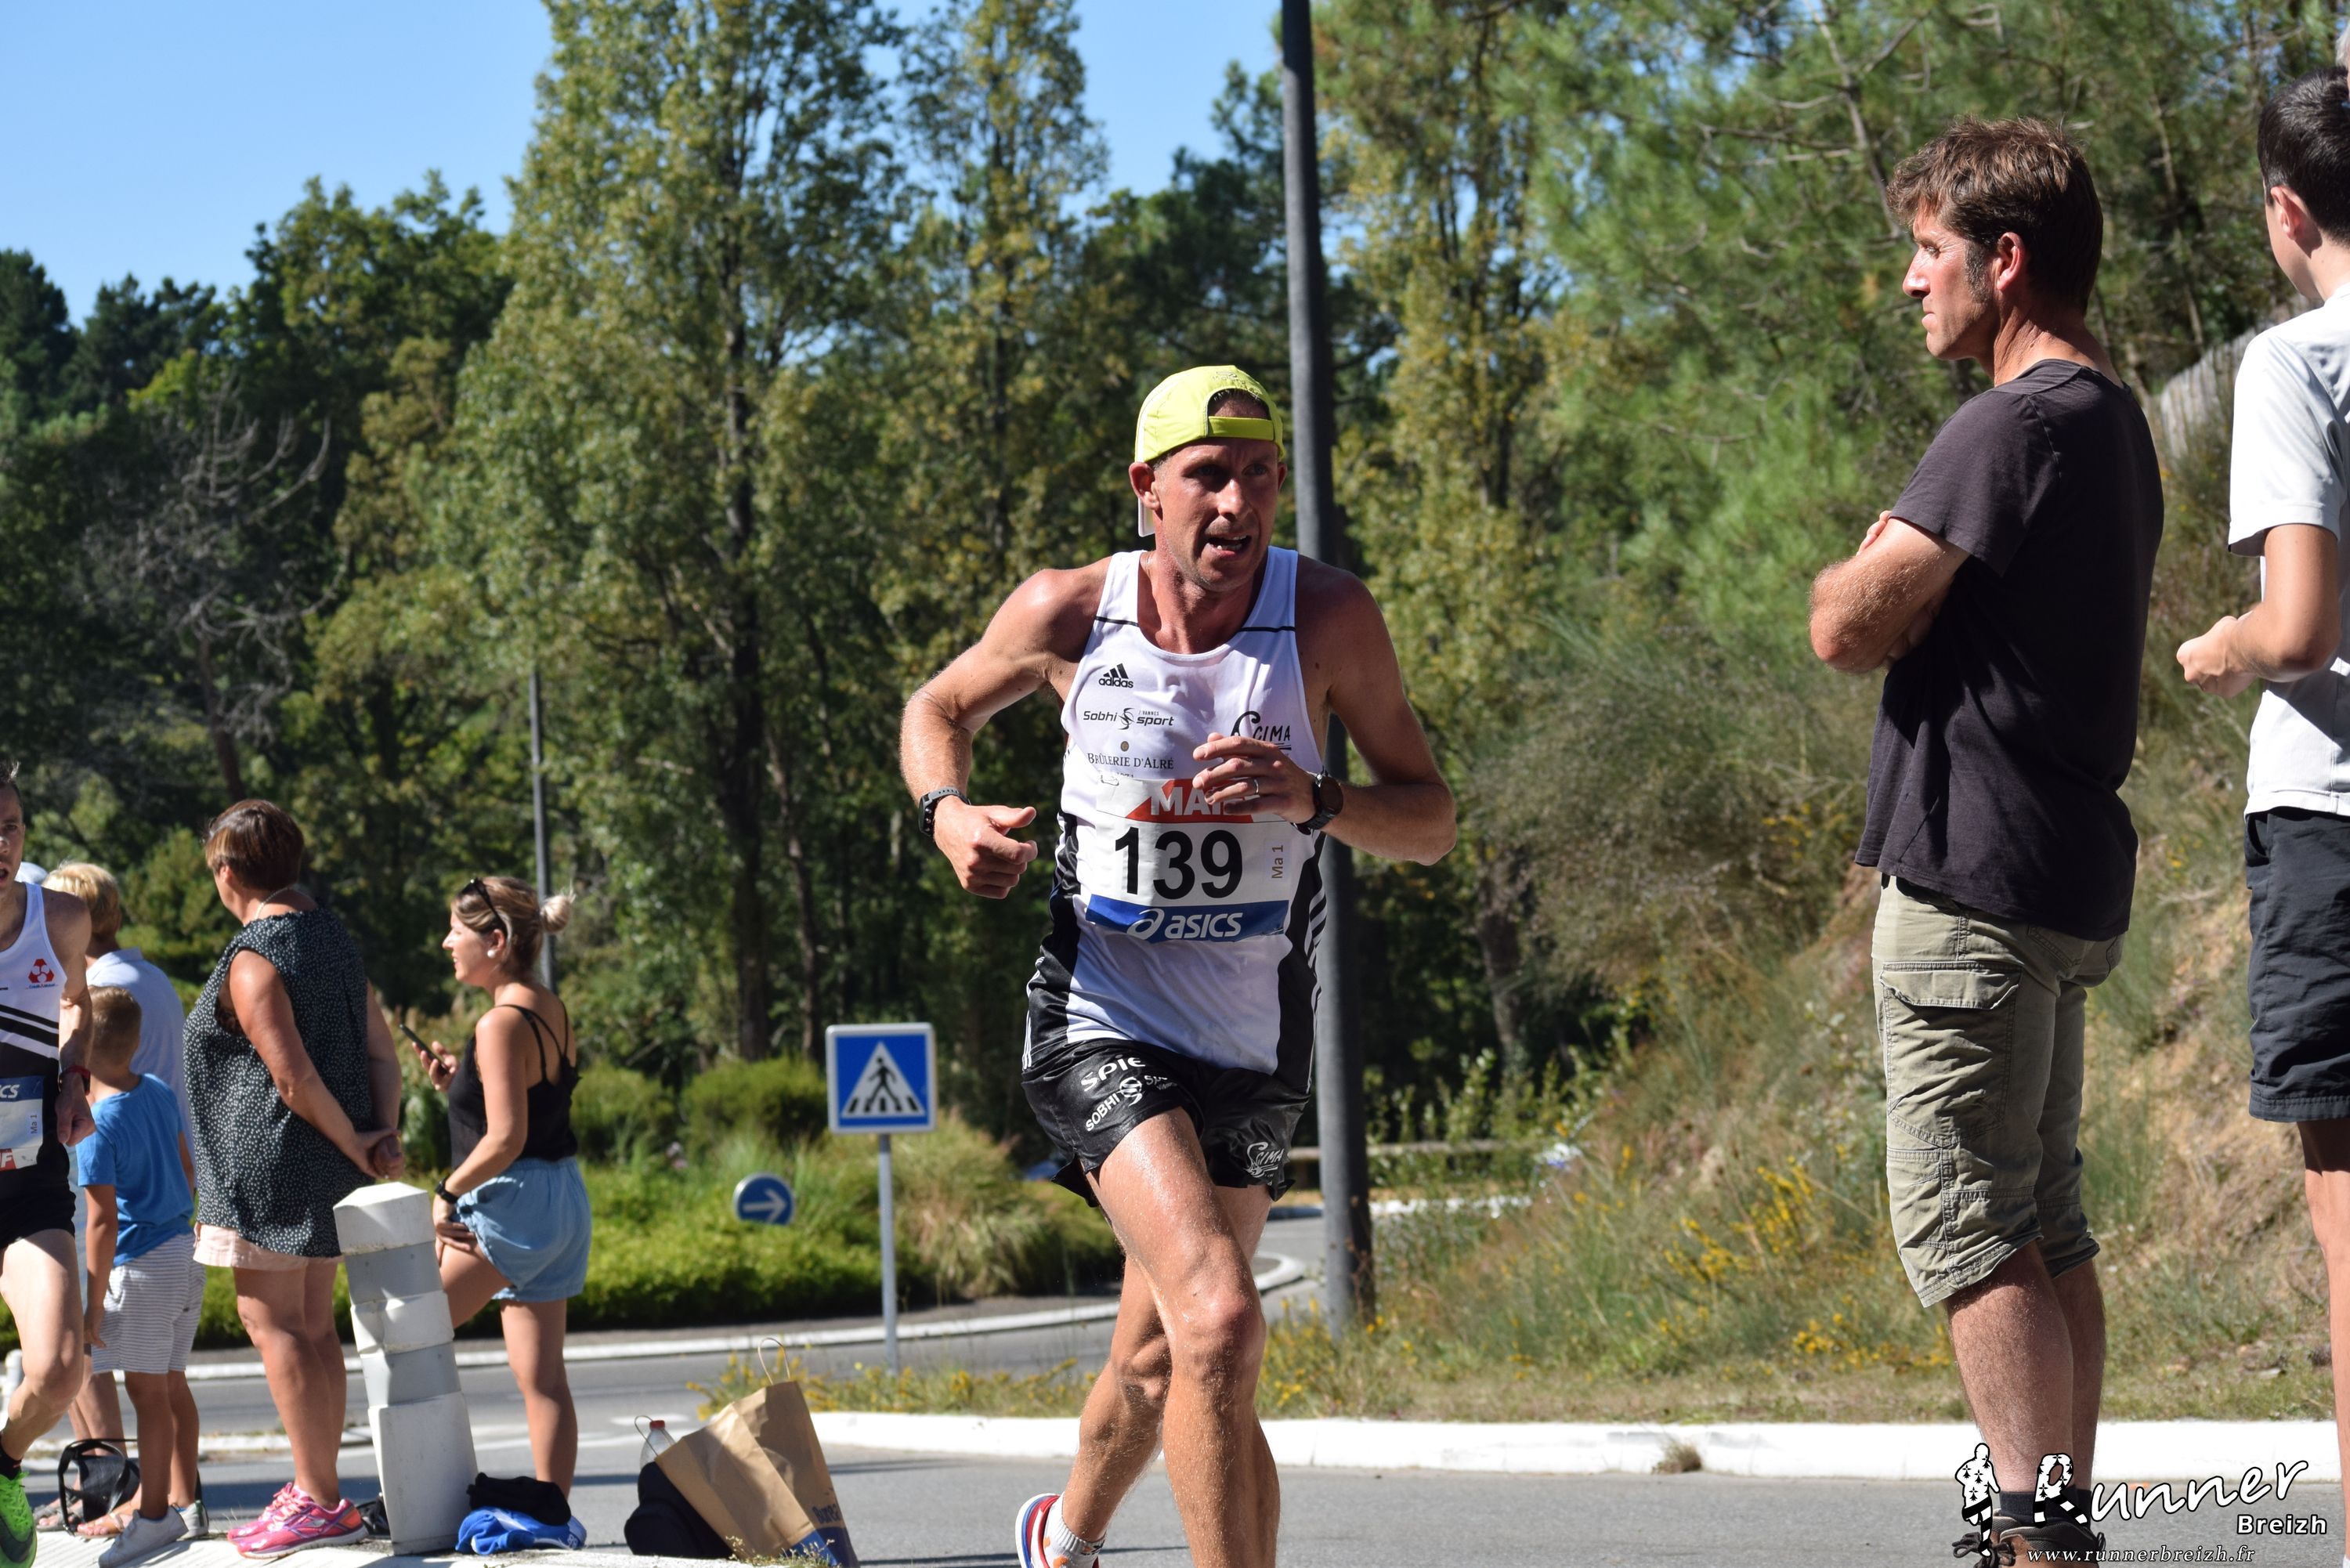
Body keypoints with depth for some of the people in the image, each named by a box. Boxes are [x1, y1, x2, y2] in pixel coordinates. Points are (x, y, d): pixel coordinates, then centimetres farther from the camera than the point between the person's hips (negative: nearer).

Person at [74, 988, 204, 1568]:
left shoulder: (97, 1125, -19)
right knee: (171, 1383, 17)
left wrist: (95, 1302, -14)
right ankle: (181, 1496, 25)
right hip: (184, 1251, 8)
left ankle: (155, 1514, 7)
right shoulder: (161, 1093, 3)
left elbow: (104, 1221, -19)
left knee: (148, 1391, 0)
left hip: (142, 1265, -8)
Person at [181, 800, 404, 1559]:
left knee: (273, 1322, -5)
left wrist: (352, 1143, -10)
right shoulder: (335, 939, 13)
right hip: (326, 1172, 9)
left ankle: (318, 1499, -7)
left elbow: (293, 1076, -20)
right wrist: (384, 1132, 1)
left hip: (270, 1157, -9)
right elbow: (380, 1050, 10)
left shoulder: (252, 961, -15)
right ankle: (319, 1489, 18)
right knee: (312, 1326, 13)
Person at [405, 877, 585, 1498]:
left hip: (511, 1205, -9)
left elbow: (506, 1137, -23)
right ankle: (553, 1510, 8)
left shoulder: (502, 1025, -17)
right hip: (562, 1199, 9)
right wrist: (458, 1082, 10)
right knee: (542, 1377, 9)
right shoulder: (552, 1012, 11)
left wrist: (447, 1194, -13)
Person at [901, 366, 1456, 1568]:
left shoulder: (1328, 618, -11)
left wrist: (1312, 801, -25)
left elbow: (1430, 825, -6)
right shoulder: (1069, 612, -10)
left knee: (1159, 1359, 19)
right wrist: (948, 814, -10)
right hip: (1100, 1027, -3)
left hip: (1253, 1047, 3)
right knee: (1220, 1322, -26)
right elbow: (941, 709, 11)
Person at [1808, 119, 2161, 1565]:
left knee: (1963, 1221, -8)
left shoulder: (2012, 429, -16)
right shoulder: (2117, 426, 16)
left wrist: (1864, 569, 2)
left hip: (1974, 873, -10)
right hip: (2071, 872, 10)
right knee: (2047, 1225, 12)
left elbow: (1852, 628, -16)